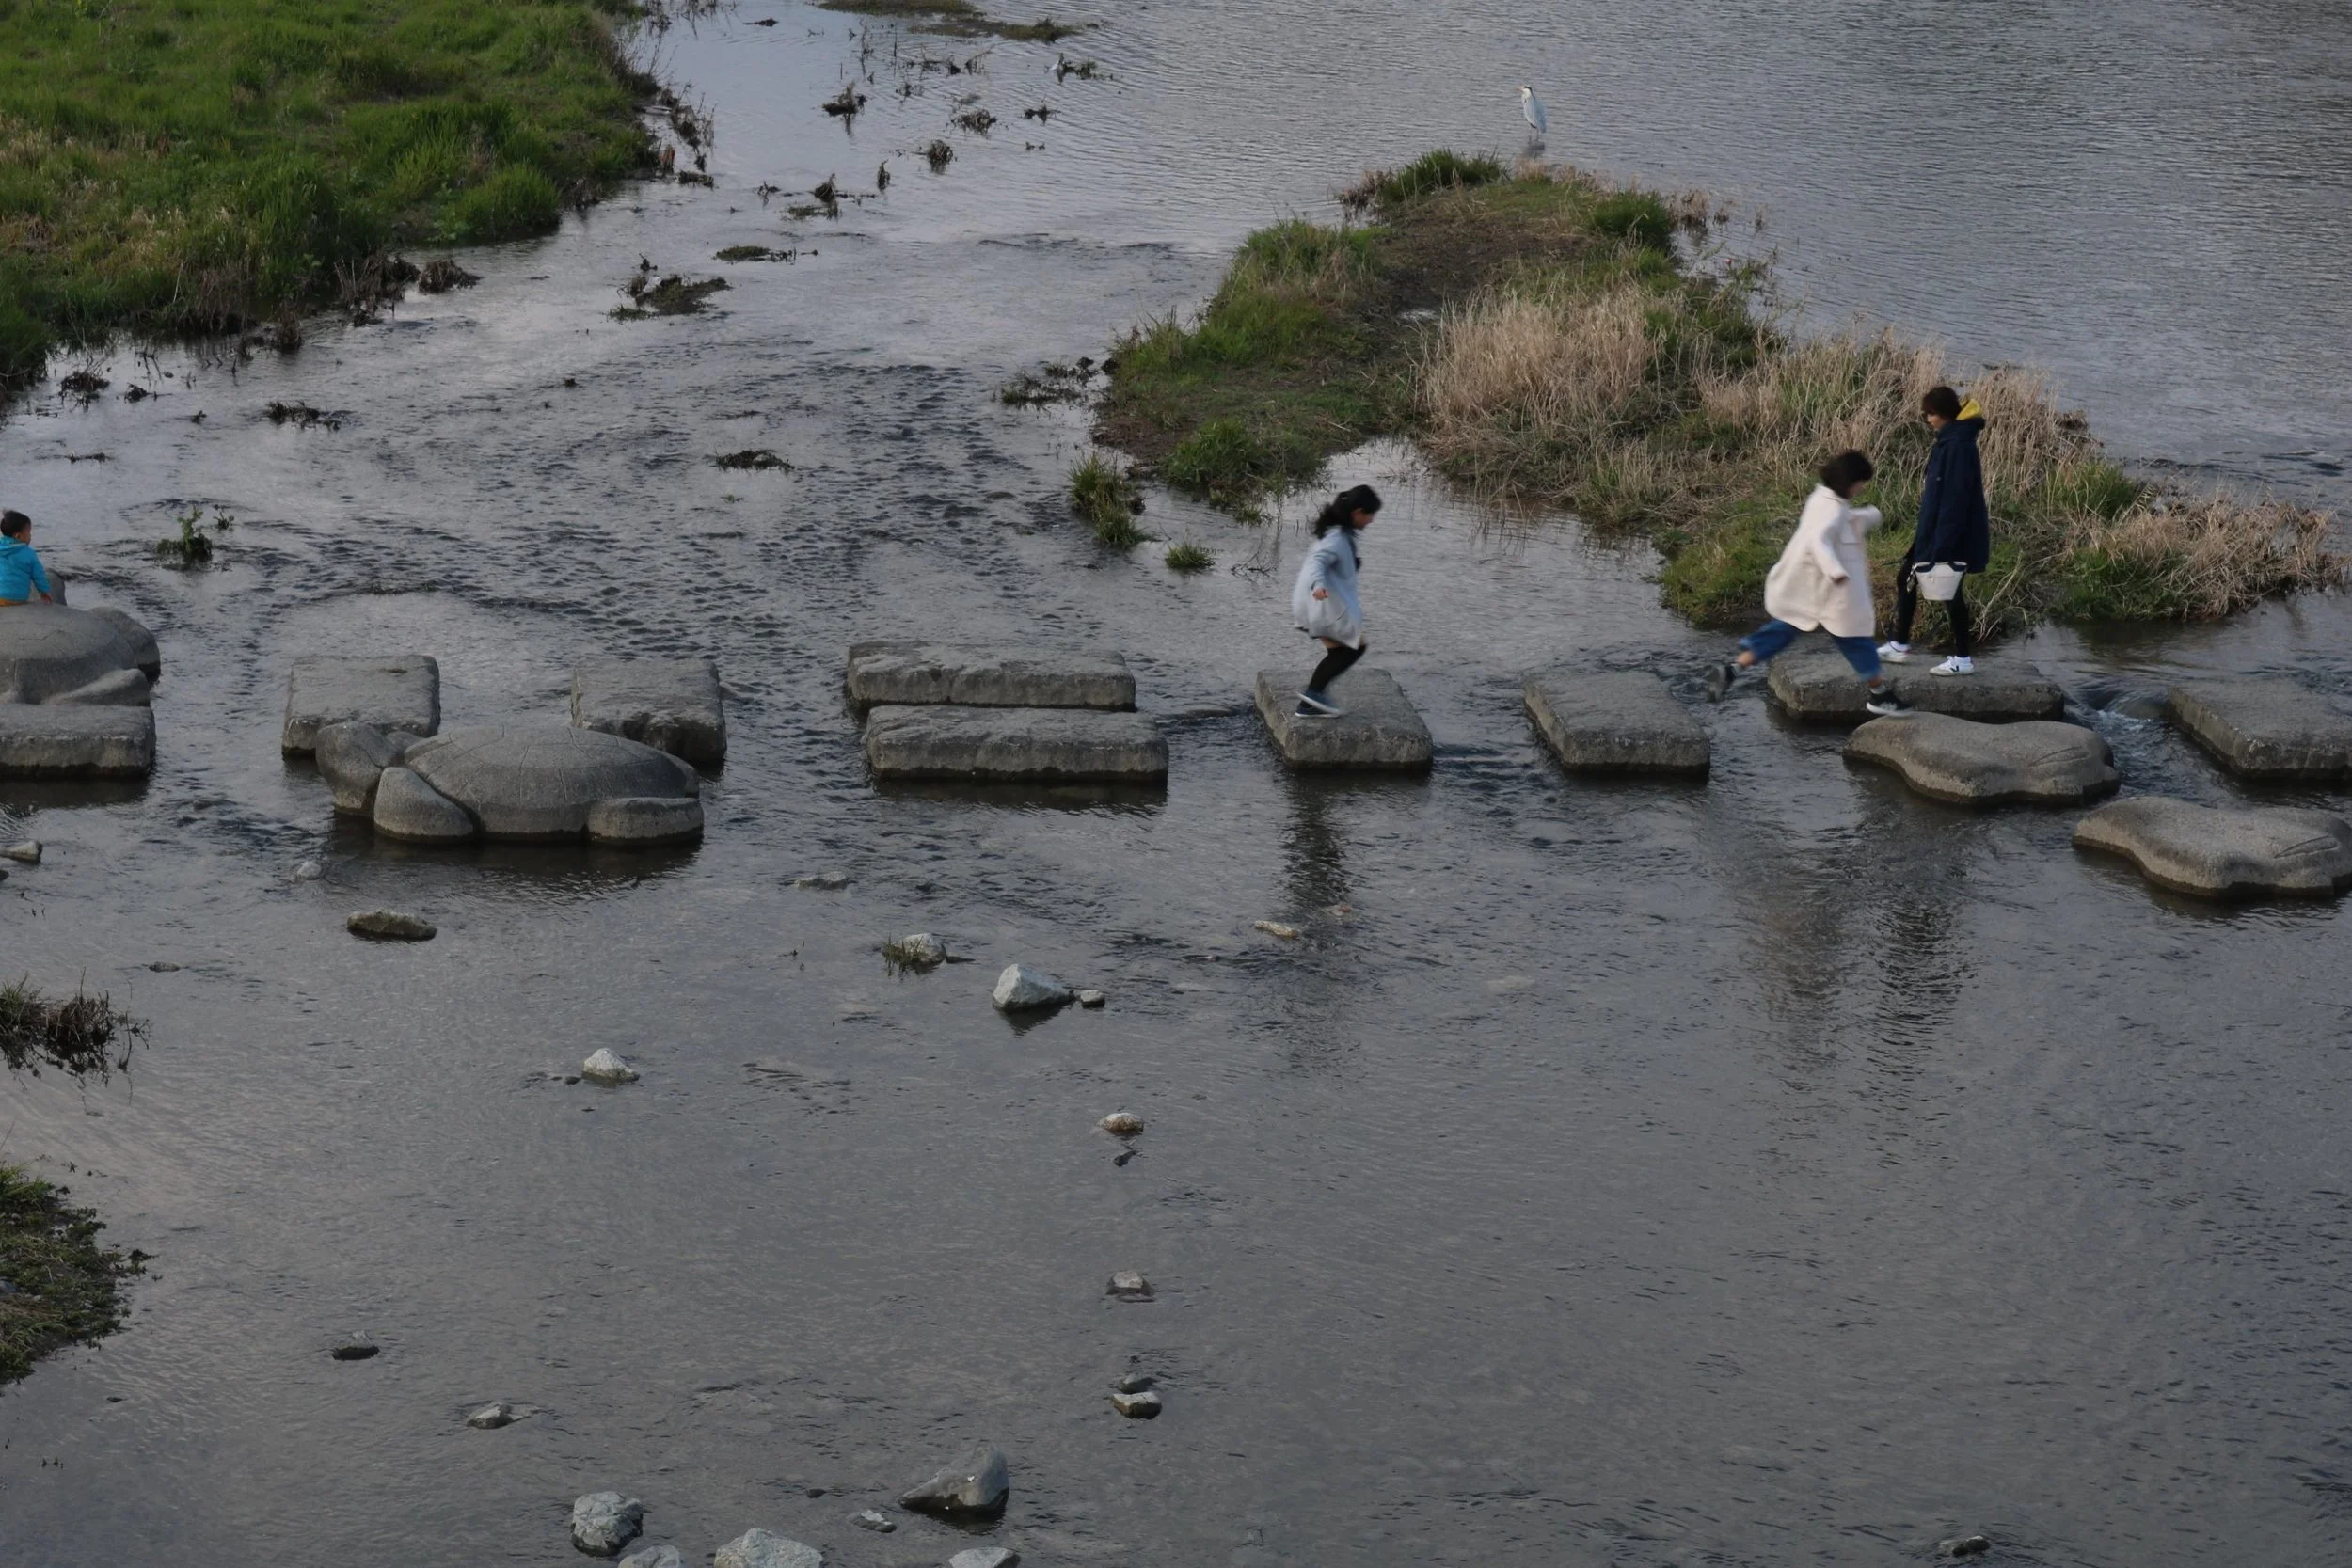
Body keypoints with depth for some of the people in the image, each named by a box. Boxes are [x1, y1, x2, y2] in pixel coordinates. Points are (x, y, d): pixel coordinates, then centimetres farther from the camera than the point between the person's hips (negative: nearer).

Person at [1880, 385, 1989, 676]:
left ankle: (1963, 659, 11)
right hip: (1935, 528, 10)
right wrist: (1923, 530, 19)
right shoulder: (1947, 441, 9)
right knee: (1906, 578, 14)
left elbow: (1956, 497, -24)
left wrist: (1942, 546, -24)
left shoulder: (1958, 445, -21)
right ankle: (1900, 646, 24)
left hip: (1954, 534, -10)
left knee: (1950, 592, 0)